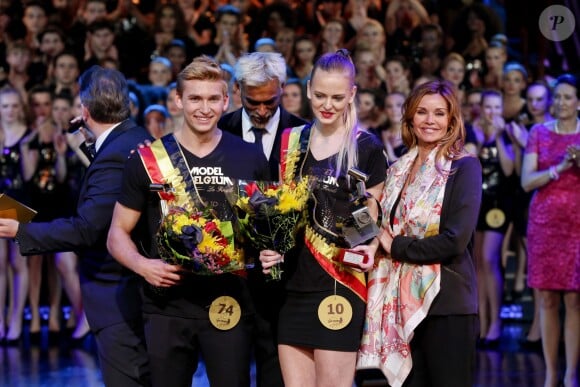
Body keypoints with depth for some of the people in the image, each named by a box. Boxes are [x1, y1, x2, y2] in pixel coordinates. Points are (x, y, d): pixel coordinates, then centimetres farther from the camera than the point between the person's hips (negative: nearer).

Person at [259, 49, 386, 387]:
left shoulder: (367, 149, -2)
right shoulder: (293, 142, 10)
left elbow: (372, 218, 4)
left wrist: (371, 247, -17)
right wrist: (269, 246, 0)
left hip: (340, 285, -4)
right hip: (294, 284, 5)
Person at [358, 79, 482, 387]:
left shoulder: (464, 167, -5)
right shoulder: (399, 169, 14)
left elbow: (456, 239, -15)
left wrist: (397, 246, -8)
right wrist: (379, 242, -1)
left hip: (446, 303, -6)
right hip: (402, 301, 6)